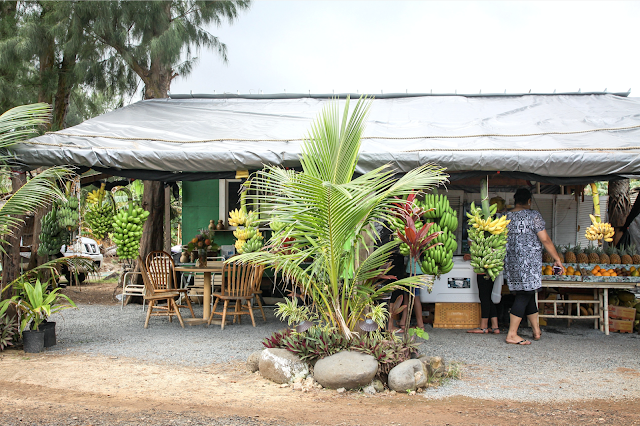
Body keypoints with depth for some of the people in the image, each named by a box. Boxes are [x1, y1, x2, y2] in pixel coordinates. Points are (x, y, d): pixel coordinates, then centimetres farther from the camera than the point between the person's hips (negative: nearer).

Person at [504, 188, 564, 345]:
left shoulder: (506, 217, 9)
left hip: (511, 262, 6)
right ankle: (512, 335, -6)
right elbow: (545, 240, -8)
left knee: (526, 295, 14)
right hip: (529, 261, -6)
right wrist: (557, 259, 0)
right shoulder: (533, 215, -6)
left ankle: (537, 331, 22)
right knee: (525, 295, -4)